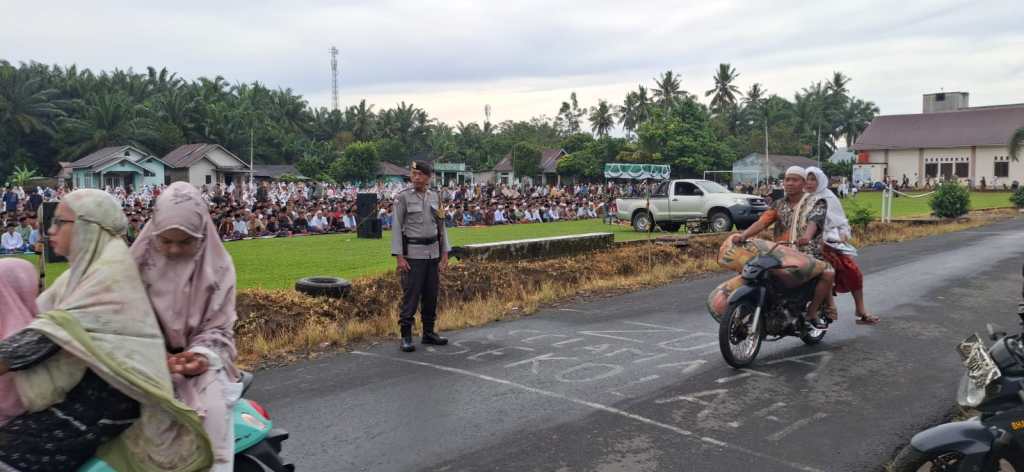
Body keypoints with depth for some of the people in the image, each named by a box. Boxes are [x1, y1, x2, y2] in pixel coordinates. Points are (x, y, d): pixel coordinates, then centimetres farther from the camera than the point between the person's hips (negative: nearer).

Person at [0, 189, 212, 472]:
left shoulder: (112, 268, -14)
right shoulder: (88, 266, 15)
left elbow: (59, 329, -21)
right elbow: (38, 314, 11)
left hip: (107, 388, -9)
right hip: (84, 380, 9)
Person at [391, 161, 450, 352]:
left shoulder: (435, 197, 8)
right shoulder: (402, 197, -6)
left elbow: (441, 227, 10)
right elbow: (396, 227, -8)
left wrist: (445, 255, 4)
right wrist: (399, 257, -14)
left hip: (433, 253, 5)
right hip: (412, 253, -5)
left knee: (431, 294, 9)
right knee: (411, 295, -6)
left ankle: (429, 333, 20)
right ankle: (406, 336, 2)